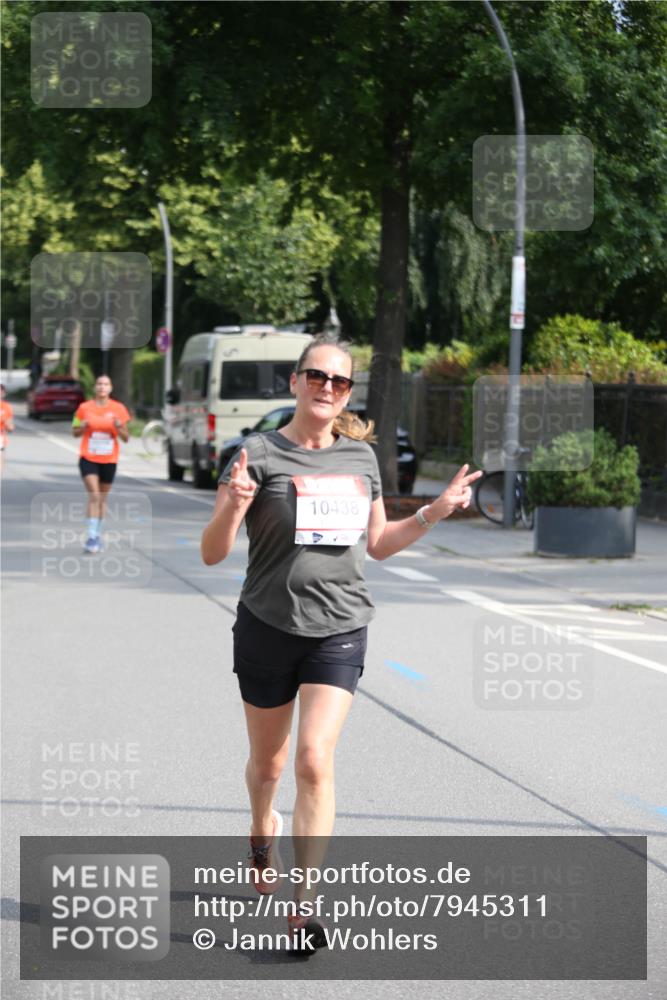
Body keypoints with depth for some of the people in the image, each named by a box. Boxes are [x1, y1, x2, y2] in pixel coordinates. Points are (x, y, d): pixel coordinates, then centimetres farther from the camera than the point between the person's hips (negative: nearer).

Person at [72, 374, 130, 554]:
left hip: (109, 460, 2)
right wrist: (83, 427, -13)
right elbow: (75, 432, 9)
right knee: (93, 496, -15)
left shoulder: (118, 409, 0)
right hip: (88, 458, -2)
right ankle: (92, 537, -18)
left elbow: (126, 438, 3)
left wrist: (119, 427, -18)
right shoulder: (85, 408, 0)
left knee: (102, 499, 11)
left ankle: (98, 535, 26)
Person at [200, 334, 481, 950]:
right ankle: (263, 830, 50)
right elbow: (212, 554, -10)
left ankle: (303, 903, -9)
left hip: (340, 628, 1)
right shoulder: (260, 454, -9)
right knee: (267, 763, 15)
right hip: (267, 627, -1)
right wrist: (233, 506, -29)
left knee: (315, 762, -14)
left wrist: (436, 512, 6)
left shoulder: (361, 456, 5)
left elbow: (377, 543, 19)